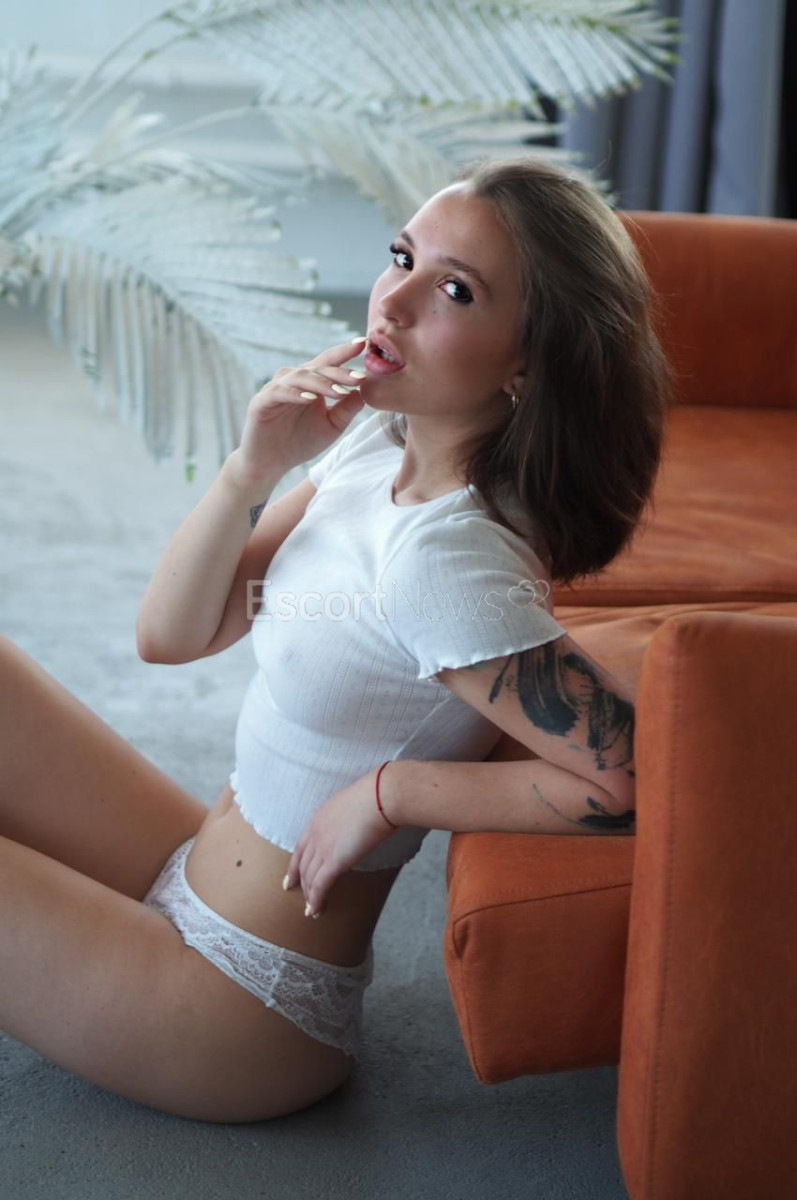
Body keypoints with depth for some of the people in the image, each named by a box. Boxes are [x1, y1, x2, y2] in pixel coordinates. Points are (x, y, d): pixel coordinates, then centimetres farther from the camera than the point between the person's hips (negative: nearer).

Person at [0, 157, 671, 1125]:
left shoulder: (444, 562, -30)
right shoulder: (373, 440, -5)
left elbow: (637, 781, -31)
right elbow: (170, 634, -1)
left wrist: (389, 790, -23)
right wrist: (252, 469, -17)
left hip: (239, 1005, -7)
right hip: (199, 872, 7)